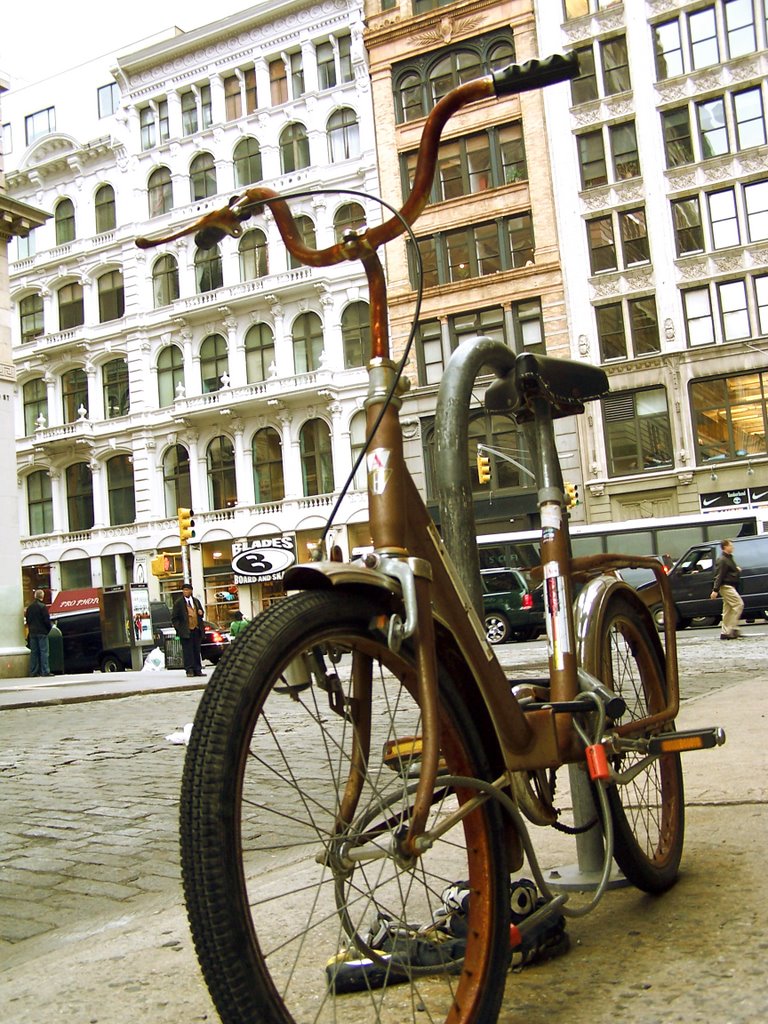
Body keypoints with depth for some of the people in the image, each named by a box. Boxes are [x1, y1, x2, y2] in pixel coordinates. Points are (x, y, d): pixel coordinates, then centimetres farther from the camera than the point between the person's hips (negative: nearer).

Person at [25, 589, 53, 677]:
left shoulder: (30, 607, 8)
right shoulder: (42, 606, -12)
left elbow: (27, 620, 13)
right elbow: (47, 620, -13)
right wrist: (49, 629, 2)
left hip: (32, 633, 6)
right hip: (42, 632, -6)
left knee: (34, 652, 8)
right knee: (44, 651, -5)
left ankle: (33, 672, 9)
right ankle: (45, 671, -9)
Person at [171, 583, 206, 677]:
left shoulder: (196, 601, 16)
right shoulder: (178, 602, 1)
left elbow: (201, 615, 26)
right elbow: (174, 618, 1)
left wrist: (201, 613, 2)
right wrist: (179, 628, -8)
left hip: (196, 630, 4)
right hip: (186, 631, -4)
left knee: (197, 651, 7)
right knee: (188, 651, -6)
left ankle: (197, 670, 11)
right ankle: (189, 670, -2)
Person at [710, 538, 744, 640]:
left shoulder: (729, 558, 18)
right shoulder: (722, 560, -13)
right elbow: (719, 576, -19)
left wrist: (737, 570, 8)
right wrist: (715, 590, -22)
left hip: (730, 587, 10)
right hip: (726, 586, -10)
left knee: (728, 609, 9)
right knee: (739, 604, -14)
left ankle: (725, 632, 11)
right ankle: (732, 629, -14)